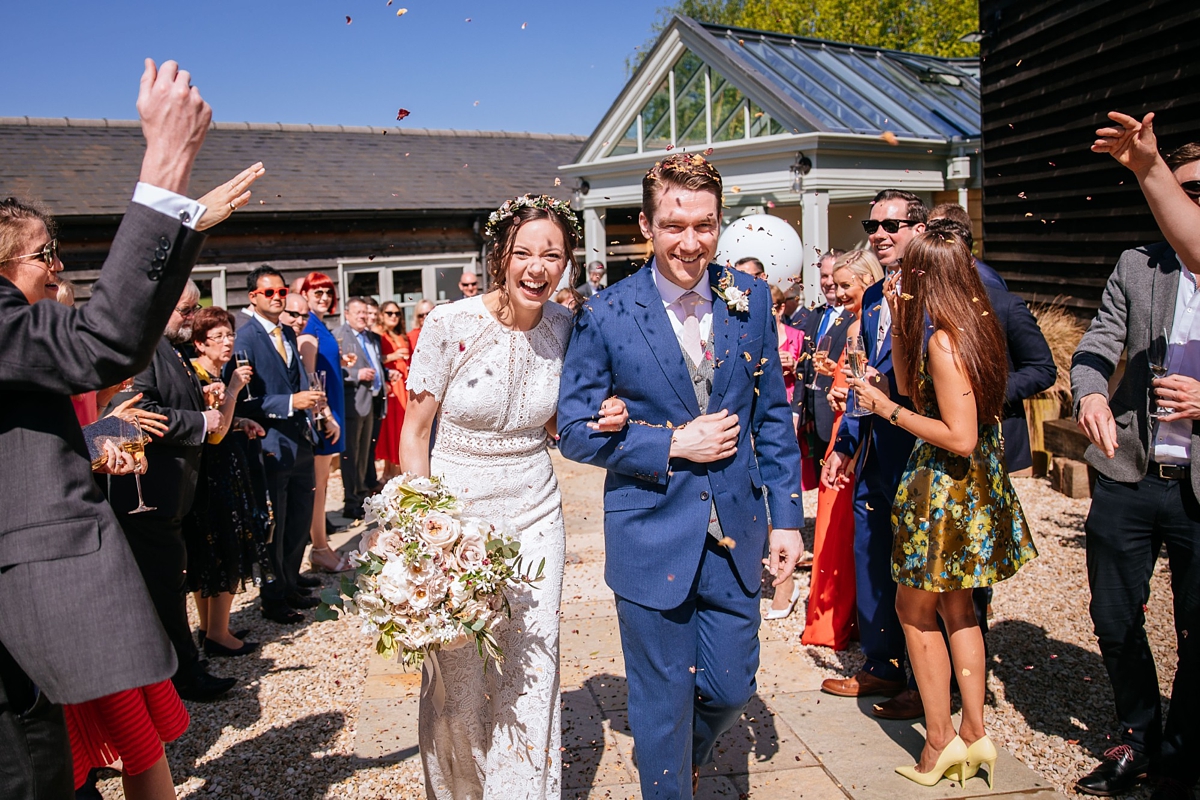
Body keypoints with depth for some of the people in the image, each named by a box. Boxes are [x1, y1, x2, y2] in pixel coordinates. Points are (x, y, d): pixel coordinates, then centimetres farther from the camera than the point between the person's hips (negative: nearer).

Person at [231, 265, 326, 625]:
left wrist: (310, 399, 4)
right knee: (274, 527, 5)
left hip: (301, 442, 8)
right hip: (271, 444, -8)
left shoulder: (289, 334, 12)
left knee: (301, 520, 17)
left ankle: (291, 586, 34)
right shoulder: (244, 338, -12)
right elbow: (244, 399, -18)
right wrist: (291, 402, -24)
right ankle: (273, 598, 22)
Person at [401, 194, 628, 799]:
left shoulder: (565, 326, -3)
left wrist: (601, 421, -9)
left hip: (535, 514, 3)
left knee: (534, 674, 9)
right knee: (458, 676, 9)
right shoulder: (449, 325, -15)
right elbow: (413, 434, -6)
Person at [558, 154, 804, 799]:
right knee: (663, 700, 10)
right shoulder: (606, 317, -9)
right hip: (652, 537, -3)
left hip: (735, 534, 3)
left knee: (731, 688, 14)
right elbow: (575, 429, -6)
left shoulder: (751, 300, 1)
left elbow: (773, 417, 7)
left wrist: (787, 517, 4)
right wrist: (672, 445, -15)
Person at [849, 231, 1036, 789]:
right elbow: (911, 384, 13)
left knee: (915, 609, 6)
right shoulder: (970, 327, 6)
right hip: (974, 486, 9)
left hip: (947, 488, -9)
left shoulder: (944, 339, -22)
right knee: (956, 607, 18)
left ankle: (941, 738, 15)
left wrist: (886, 408, -17)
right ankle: (974, 734, 24)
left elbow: (961, 437, -25)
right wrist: (898, 322, 8)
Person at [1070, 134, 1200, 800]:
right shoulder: (1136, 267, 4)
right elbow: (1095, 349, -3)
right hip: (1127, 478, 2)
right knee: (1114, 620, 14)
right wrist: (1090, 396, -23)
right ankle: (1139, 738, 38)